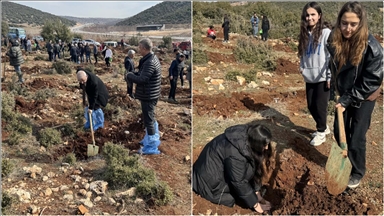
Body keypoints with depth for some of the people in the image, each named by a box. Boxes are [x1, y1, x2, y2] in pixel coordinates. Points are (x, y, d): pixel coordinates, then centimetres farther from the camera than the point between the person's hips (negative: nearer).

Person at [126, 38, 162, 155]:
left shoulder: (149, 63, -24)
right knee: (151, 118, 23)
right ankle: (153, 138, 40)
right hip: (151, 94, 10)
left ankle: (151, 146, 6)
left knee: (148, 120, -2)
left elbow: (141, 80, -27)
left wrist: (129, 75, -11)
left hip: (148, 96, -10)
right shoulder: (153, 58, 9)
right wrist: (135, 74, -1)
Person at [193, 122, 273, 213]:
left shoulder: (248, 136, -13)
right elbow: (239, 182, -24)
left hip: (220, 168, 9)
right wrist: (255, 204, -13)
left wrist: (256, 192, 3)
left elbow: (254, 168, -1)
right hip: (210, 180, -8)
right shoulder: (236, 154, -37)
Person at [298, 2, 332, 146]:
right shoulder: (304, 34, 8)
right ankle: (323, 127, 33)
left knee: (320, 106, 0)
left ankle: (321, 133, 20)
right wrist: (302, 68, 1)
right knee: (311, 106, 11)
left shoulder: (326, 33, -9)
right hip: (310, 78, 6)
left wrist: (330, 77, -13)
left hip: (322, 78, -6)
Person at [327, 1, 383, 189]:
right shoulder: (334, 40, -13)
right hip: (344, 94, 5)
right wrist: (341, 95, 5)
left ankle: (357, 173, 25)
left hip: (364, 97, -5)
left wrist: (347, 100, -20)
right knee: (339, 132, 14)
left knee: (356, 138, 1)